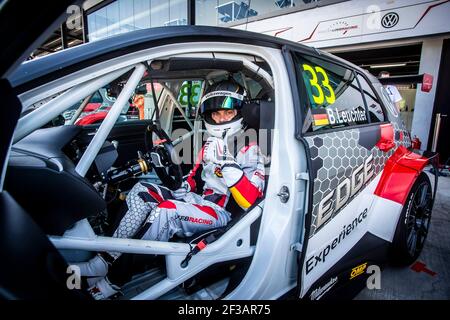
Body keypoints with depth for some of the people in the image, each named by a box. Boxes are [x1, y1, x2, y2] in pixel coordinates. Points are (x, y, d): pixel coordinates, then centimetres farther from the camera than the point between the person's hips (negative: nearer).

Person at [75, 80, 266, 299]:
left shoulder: (250, 150, -7)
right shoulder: (210, 144, 14)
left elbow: (250, 202, -19)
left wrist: (228, 164, -28)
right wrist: (183, 187, 2)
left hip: (221, 214, -7)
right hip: (197, 202, 8)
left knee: (166, 212, -31)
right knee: (141, 191, -8)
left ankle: (114, 281, -15)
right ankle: (106, 259, -13)